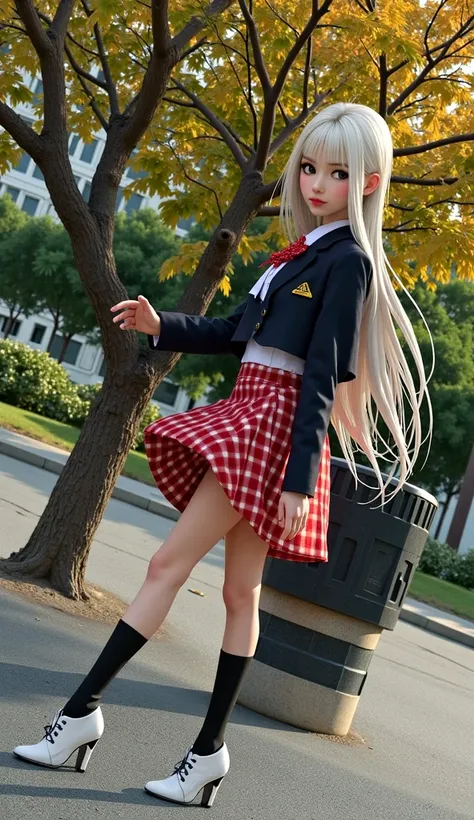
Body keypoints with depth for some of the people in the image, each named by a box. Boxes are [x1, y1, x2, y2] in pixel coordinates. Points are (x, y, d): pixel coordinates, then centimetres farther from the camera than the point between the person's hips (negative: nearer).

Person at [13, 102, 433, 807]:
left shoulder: (349, 259, -9)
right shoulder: (301, 252, 16)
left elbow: (322, 376, -15)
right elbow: (239, 331, 22)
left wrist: (300, 476, -19)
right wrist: (162, 326, 11)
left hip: (273, 425, -9)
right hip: (247, 415, 9)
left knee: (168, 565, -8)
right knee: (241, 590, 10)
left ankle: (82, 709, 0)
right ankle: (209, 751, 18)